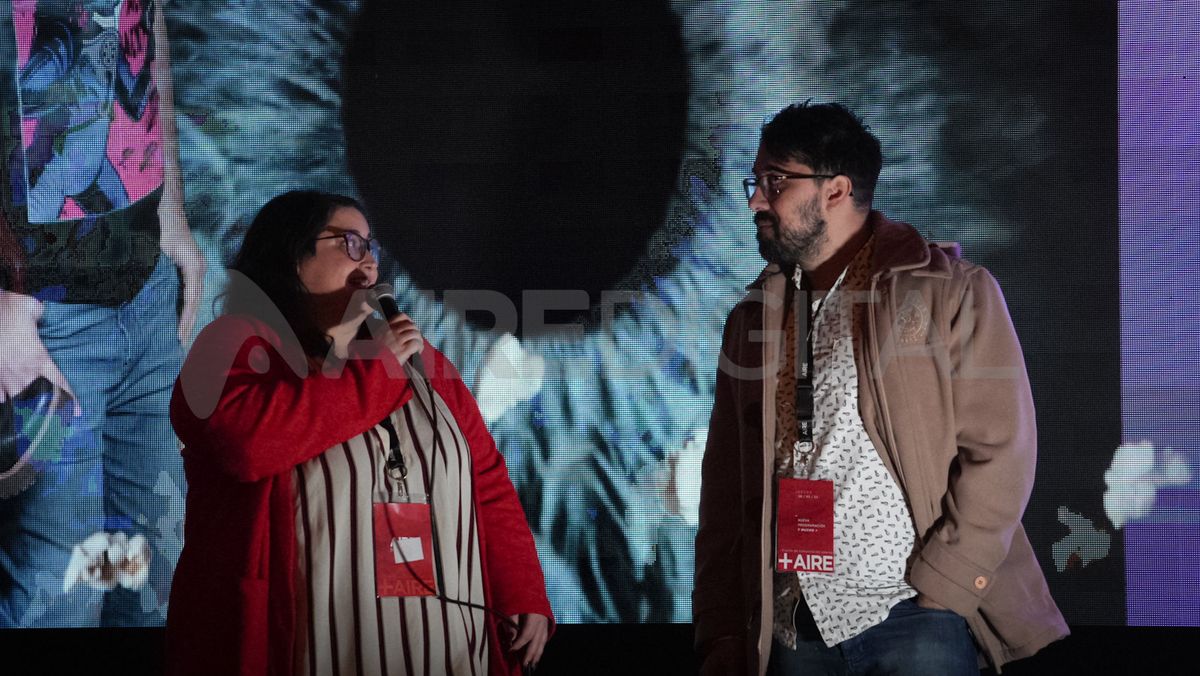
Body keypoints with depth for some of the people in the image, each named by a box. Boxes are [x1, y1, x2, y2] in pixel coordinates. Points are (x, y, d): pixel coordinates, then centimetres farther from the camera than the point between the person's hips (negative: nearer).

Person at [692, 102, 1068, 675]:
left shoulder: (949, 291, -2)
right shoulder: (753, 320, 14)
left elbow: (1000, 451, -8)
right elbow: (724, 494, 13)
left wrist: (939, 584, -13)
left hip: (914, 619, -5)